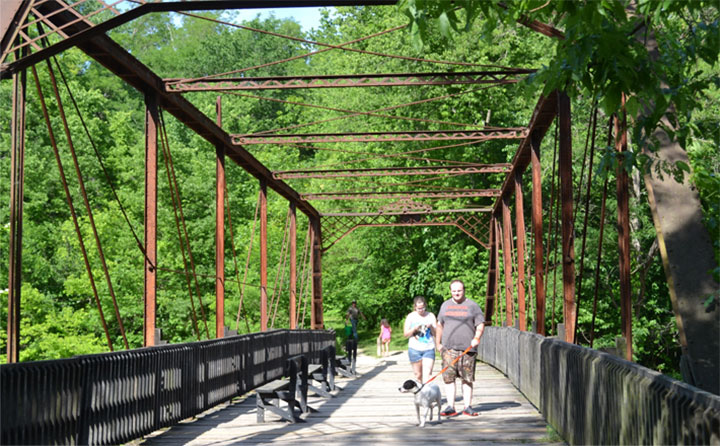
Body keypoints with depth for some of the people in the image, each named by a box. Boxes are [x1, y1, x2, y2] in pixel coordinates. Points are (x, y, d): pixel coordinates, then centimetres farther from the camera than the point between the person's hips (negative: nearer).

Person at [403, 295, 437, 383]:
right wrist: (414, 329, -14)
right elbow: (406, 334, 3)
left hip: (429, 349, -1)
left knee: (427, 374, -13)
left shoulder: (431, 316, 5)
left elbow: (436, 334, 7)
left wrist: (431, 327, -13)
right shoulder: (411, 316, 4)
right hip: (415, 349, 1)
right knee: (418, 375, 6)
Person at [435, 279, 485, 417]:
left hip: (467, 349, -2)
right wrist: (438, 343, 14)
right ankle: (450, 407, -3)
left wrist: (476, 338, -15)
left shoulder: (472, 306, 5)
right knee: (448, 377, -6)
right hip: (448, 348, 2)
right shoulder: (445, 305, 15)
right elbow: (440, 325, 20)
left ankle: (468, 407, 7)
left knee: (467, 379, 1)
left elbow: (480, 324, 2)